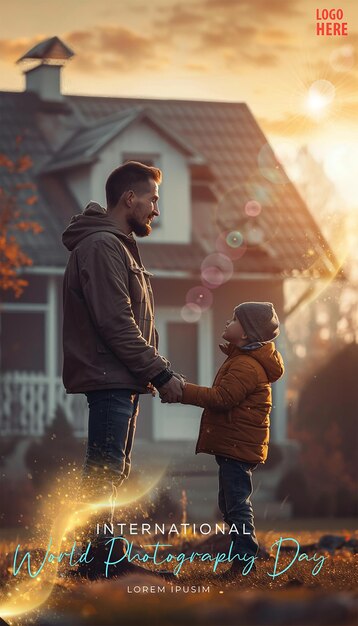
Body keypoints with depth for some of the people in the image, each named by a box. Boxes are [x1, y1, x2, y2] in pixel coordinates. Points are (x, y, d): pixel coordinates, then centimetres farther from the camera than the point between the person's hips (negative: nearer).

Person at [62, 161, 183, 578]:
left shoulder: (118, 247, 20)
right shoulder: (101, 246, -13)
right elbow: (115, 323, -19)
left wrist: (158, 372, 11)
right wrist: (160, 373, -16)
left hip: (123, 381, 11)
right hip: (108, 379, -11)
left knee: (113, 471, 13)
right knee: (105, 471, -10)